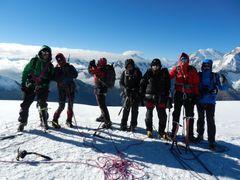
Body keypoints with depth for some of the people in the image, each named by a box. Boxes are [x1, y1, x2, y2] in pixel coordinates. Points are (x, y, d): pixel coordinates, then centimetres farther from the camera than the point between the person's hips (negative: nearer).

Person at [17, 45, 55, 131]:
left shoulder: (50, 66, 7)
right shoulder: (34, 61, 2)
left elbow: (51, 77, 16)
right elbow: (25, 72, 3)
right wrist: (23, 83, -2)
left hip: (42, 87, 1)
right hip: (30, 86, -1)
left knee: (42, 104, -4)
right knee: (25, 104, 0)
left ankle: (44, 121, 12)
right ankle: (22, 122, 12)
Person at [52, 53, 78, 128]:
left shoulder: (70, 67, 5)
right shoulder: (56, 69, 3)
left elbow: (75, 75, -9)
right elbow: (56, 79, -8)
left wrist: (68, 72, -19)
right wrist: (63, 75, -20)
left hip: (71, 88, 2)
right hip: (62, 89, -2)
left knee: (70, 105, 7)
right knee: (61, 106, -8)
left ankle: (69, 120, 23)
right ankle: (55, 121, 8)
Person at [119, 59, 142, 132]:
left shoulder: (137, 72, -1)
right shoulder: (124, 73, 4)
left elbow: (140, 83, -1)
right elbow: (121, 83, 4)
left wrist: (135, 90, -16)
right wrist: (125, 89, -14)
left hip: (136, 95, -1)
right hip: (127, 94, 1)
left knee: (134, 110, 4)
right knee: (126, 109, 0)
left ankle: (133, 125, 14)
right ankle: (123, 125, 12)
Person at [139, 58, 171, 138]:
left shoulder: (164, 73, 1)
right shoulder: (148, 73, 0)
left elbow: (167, 85, 6)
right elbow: (142, 84, 6)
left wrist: (166, 95, 0)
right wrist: (142, 94, 3)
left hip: (161, 97, 1)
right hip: (150, 96, 0)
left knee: (162, 115, 2)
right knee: (149, 114, 8)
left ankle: (161, 132, 16)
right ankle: (149, 131, 23)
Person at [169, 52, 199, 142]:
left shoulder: (192, 70, 1)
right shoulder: (176, 69, 1)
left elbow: (196, 83, 1)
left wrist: (196, 94, -2)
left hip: (189, 95, 0)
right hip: (178, 94, 0)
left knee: (190, 115, 7)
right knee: (176, 113, 9)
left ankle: (190, 134, 17)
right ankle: (173, 132, 21)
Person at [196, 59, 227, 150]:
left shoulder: (215, 76, 1)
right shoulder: (198, 75, 3)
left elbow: (222, 88, -1)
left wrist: (223, 81, -20)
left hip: (210, 102, -2)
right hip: (200, 101, 2)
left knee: (210, 121, -6)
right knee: (200, 119, 15)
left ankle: (211, 141, 1)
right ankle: (200, 135, 31)